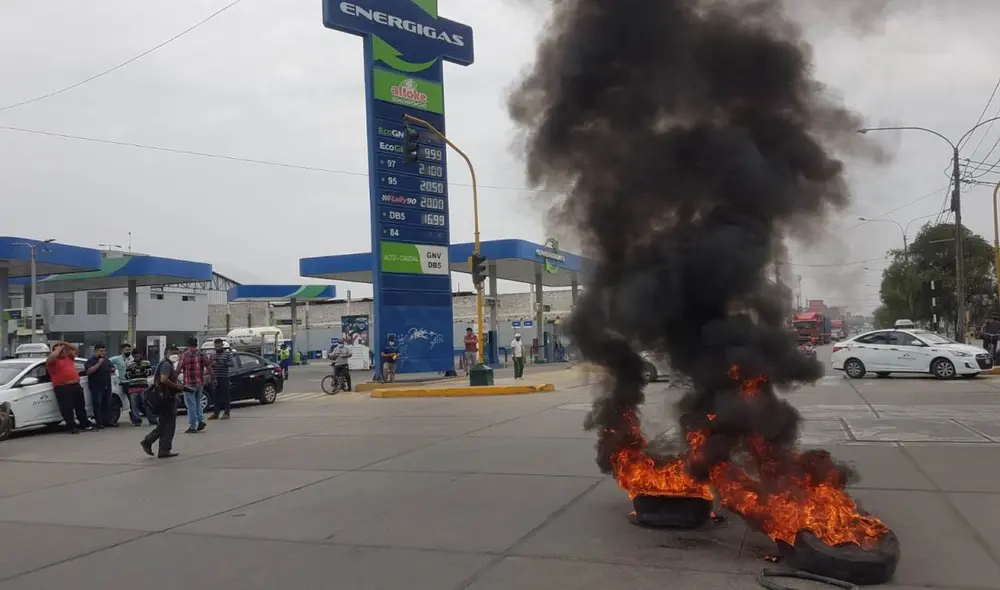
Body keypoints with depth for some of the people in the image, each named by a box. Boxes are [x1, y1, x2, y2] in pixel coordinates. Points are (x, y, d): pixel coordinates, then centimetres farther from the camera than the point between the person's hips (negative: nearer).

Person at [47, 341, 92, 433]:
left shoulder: (68, 357, 20)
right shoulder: (53, 360, -1)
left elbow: (75, 349, 29)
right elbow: (52, 357, -24)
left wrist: (64, 343, 17)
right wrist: (58, 349, -6)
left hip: (76, 385, 7)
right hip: (62, 388, -7)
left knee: (81, 407, 12)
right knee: (67, 409, -8)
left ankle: (85, 424, 21)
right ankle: (72, 427, -3)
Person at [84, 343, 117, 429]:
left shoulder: (107, 360, 18)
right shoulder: (90, 360, -3)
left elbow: (112, 369, 27)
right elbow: (89, 371, -18)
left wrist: (112, 369, 3)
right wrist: (98, 363, -21)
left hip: (107, 386, 6)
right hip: (96, 387, -6)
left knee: (107, 404, 7)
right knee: (97, 405, -6)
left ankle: (107, 421, 12)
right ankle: (98, 423, -6)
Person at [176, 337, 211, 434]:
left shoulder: (184, 355, -10)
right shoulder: (202, 355, 4)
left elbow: (178, 370, -9)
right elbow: (209, 368, 8)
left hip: (189, 384, -5)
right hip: (200, 383, 5)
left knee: (191, 405, 2)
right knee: (198, 402, 21)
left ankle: (192, 427, 5)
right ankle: (201, 420, 10)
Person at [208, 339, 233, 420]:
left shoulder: (228, 353, 3)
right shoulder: (213, 355, 17)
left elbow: (231, 363, -7)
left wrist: (223, 363, -23)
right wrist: (212, 364, -4)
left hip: (224, 378, -4)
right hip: (215, 378, 4)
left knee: (226, 396, -4)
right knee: (216, 396, 5)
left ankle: (226, 413, -1)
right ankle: (215, 413, 9)